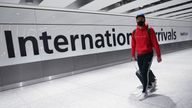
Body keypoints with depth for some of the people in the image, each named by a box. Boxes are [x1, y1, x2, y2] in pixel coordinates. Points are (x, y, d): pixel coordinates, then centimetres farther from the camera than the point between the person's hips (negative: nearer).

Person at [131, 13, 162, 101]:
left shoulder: (149, 31, -8)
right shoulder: (134, 32, 2)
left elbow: (155, 44, -7)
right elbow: (133, 45, 11)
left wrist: (158, 55, -6)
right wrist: (133, 55, 16)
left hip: (148, 54, -4)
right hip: (139, 55, 4)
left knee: (145, 72, -9)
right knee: (142, 73, 11)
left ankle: (144, 92, 4)